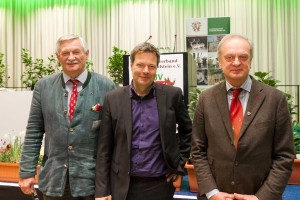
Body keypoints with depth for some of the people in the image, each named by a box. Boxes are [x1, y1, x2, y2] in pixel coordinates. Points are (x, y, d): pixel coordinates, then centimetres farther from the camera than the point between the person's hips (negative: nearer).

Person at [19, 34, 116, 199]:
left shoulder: (106, 86, -5)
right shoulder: (43, 86, 3)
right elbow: (34, 131, 4)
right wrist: (26, 172, 2)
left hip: (93, 178, -2)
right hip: (54, 180, 2)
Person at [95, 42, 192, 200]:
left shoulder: (172, 95, -3)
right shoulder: (113, 99, -2)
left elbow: (188, 130, 11)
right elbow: (104, 148, -1)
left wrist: (180, 164, 6)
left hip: (159, 185, 0)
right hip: (122, 185, 0)